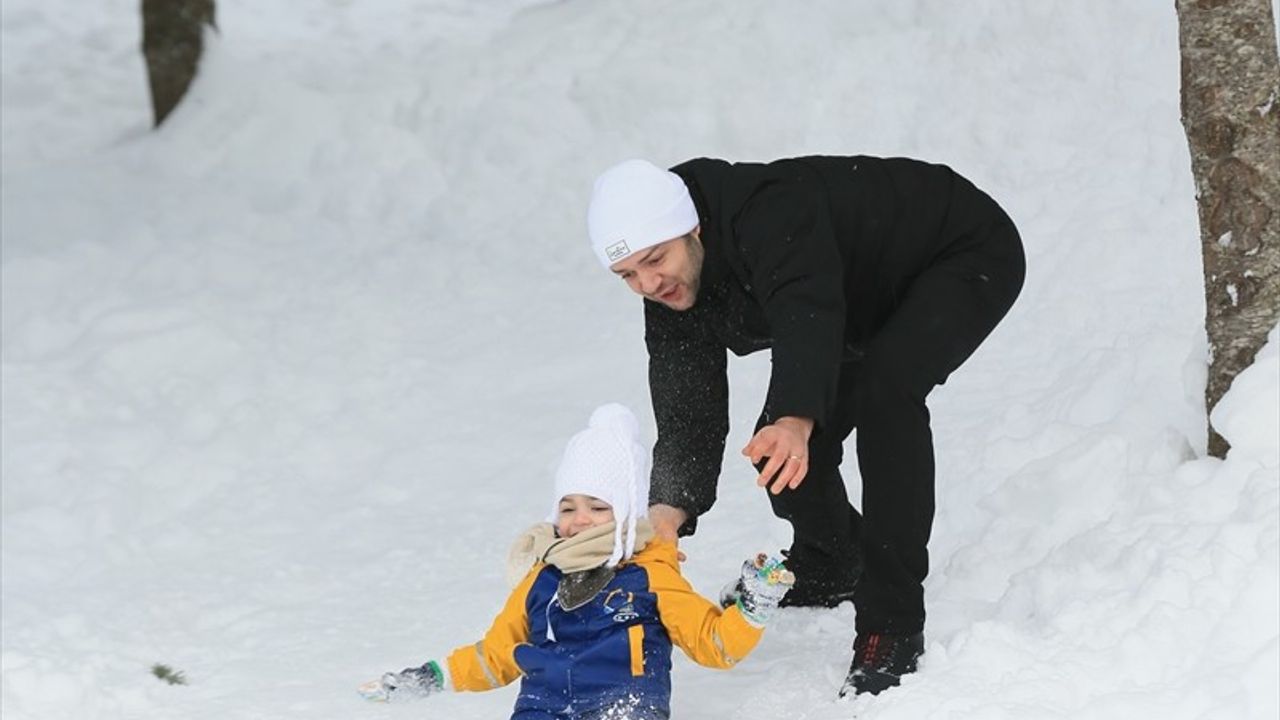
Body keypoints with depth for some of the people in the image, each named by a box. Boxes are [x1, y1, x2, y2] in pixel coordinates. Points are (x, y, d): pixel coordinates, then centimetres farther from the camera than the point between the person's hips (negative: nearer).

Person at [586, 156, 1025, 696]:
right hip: (868, 305, 8)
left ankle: (893, 623, -27)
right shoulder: (671, 293, -13)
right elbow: (688, 418, -14)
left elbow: (808, 313, -55)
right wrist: (670, 509, -33)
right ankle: (831, 569, 32)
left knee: (885, 387, -33)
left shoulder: (767, 211, -39)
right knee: (779, 451, -1)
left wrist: (795, 421, -73)